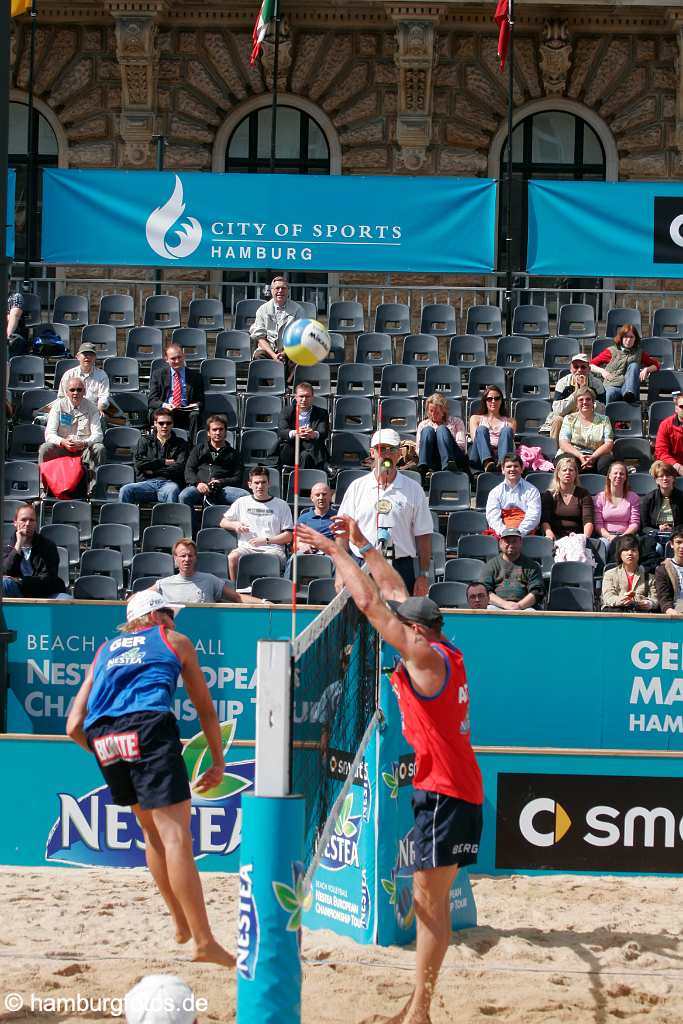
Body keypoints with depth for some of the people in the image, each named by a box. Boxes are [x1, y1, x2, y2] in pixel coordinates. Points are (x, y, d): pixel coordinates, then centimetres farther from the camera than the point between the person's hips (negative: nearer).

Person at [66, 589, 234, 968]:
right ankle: (203, 941, -19)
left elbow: (74, 726, 23)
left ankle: (182, 923, 29)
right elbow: (206, 710, 28)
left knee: (152, 832, 21)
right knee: (175, 835, -11)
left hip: (99, 736, 4)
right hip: (148, 726, -4)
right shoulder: (176, 641, 25)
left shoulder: (105, 650, 32)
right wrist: (218, 763, 37)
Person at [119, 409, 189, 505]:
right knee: (125, 490, -29)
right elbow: (139, 463, 4)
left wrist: (154, 471, 0)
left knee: (172, 491, -40)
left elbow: (179, 468, 2)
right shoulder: (145, 441, 22)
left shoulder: (180, 444, 17)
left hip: (168, 482, -2)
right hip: (147, 482, 2)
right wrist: (164, 462, 3)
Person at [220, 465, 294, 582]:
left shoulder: (281, 505, 13)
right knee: (233, 557, -32)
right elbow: (223, 523, 27)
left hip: (272, 549, -2)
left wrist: (266, 540, -6)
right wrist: (235, 525, 4)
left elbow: (288, 536, 8)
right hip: (246, 547, 2)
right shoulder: (241, 503, 19)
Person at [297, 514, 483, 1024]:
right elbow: (394, 592, 20)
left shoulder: (428, 656, -15)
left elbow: (371, 603, -17)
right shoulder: (441, 653, 9)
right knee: (430, 899, 12)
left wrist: (337, 551, -9)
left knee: (429, 899, -7)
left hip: (446, 793, -10)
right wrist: (364, 546, 23)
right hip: (446, 788, 10)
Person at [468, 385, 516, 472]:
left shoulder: (509, 422, 26)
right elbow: (475, 439, 7)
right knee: (482, 429, -26)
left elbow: (510, 441, 7)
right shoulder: (476, 418, 26)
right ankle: (487, 463, -58)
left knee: (507, 430, -23)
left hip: (500, 455, 0)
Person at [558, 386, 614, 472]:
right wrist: (580, 456, -16)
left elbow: (609, 444, 3)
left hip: (597, 456, 1)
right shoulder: (569, 419, 15)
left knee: (606, 461, -35)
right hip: (574, 455, -1)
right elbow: (563, 443, 2)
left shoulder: (604, 420, 15)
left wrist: (593, 457, -16)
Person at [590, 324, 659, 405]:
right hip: (613, 386, -2)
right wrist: (602, 371, -6)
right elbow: (591, 364, 13)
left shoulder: (639, 353, 23)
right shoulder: (611, 351, 17)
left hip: (630, 386, 2)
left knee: (634, 365, -24)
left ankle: (629, 394, -43)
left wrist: (647, 369, 0)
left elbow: (656, 364, 21)